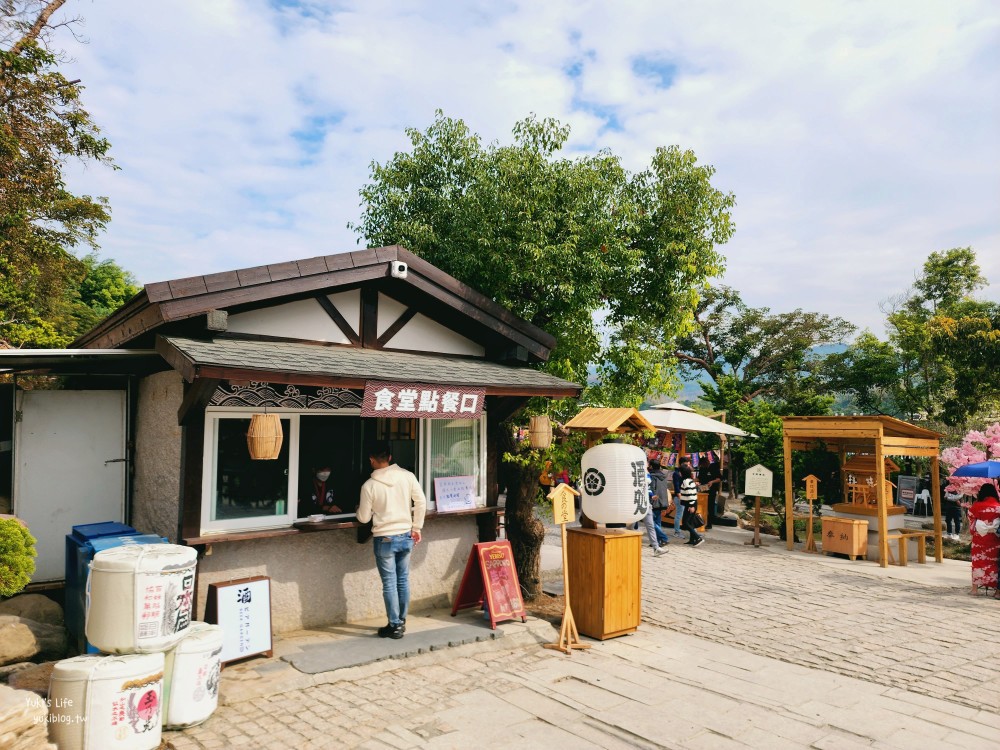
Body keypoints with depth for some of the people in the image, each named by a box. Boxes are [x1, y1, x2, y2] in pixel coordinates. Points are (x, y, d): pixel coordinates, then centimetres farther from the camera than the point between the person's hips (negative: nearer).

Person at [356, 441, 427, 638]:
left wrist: (359, 510, 20)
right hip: (406, 536, 4)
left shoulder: (369, 485, -11)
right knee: (403, 580, 14)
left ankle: (395, 625, 12)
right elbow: (421, 502, -2)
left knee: (389, 583, 5)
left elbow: (364, 518, -3)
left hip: (385, 539, -3)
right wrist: (416, 528, 8)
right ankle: (401, 621, 25)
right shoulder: (407, 476, -4)